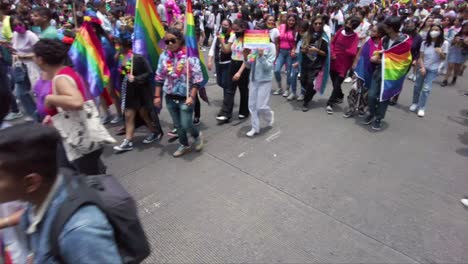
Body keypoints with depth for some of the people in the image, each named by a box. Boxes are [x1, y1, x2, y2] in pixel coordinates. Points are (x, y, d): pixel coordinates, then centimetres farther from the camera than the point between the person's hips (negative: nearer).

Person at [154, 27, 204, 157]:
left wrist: (191, 97, -20)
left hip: (185, 98, -5)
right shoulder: (164, 56, 1)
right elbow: (159, 78, 8)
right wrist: (157, 96, 6)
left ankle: (198, 136, 30)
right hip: (170, 98, 5)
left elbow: (197, 79, -14)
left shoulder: (190, 56, -14)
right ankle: (184, 145, 38)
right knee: (177, 125, 15)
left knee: (186, 125, -3)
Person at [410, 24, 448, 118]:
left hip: (433, 69, -2)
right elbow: (421, 57, -5)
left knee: (426, 89, -7)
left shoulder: (444, 43, -9)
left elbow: (443, 58, -3)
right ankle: (415, 103, 29)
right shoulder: (425, 43, -6)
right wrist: (422, 67, -17)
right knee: (417, 86, 11)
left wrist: (440, 52, -23)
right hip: (423, 67, 2)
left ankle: (421, 108, 1)